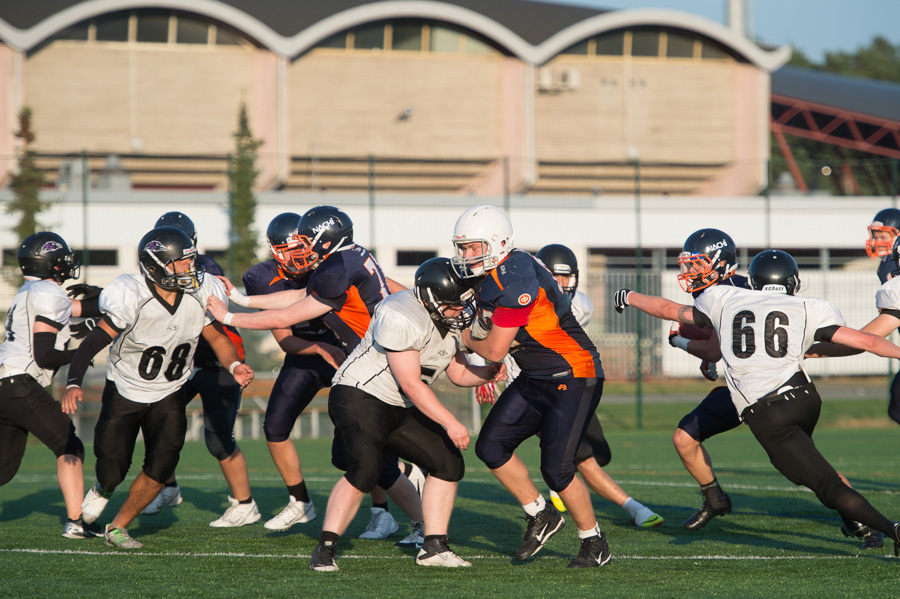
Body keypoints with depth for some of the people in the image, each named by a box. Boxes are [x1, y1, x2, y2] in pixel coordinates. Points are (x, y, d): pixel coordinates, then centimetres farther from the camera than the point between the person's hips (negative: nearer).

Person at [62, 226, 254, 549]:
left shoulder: (199, 295, -15)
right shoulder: (132, 299, -28)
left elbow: (217, 337, -1)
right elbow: (93, 343, -24)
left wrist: (234, 365, -22)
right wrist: (74, 383, -39)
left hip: (168, 394, 3)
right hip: (124, 392, -3)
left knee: (161, 467, -13)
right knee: (113, 471, 1)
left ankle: (118, 526, 10)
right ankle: (102, 489, 42)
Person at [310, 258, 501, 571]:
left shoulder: (449, 320, 4)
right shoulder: (402, 318, -26)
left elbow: (459, 374, 13)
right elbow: (410, 384, -24)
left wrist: (492, 371, -6)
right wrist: (451, 423, -23)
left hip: (400, 409, 10)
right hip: (360, 396, -10)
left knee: (448, 463, 4)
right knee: (363, 471, -27)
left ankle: (433, 547, 10)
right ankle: (324, 550, -20)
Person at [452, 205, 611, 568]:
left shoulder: (517, 278, -26)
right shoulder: (486, 276, 3)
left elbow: (495, 350, -21)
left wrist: (467, 340, 0)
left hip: (574, 377, -9)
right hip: (534, 379, 9)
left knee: (556, 468, -12)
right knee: (491, 447, 3)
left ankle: (595, 544, 8)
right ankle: (540, 518, 19)